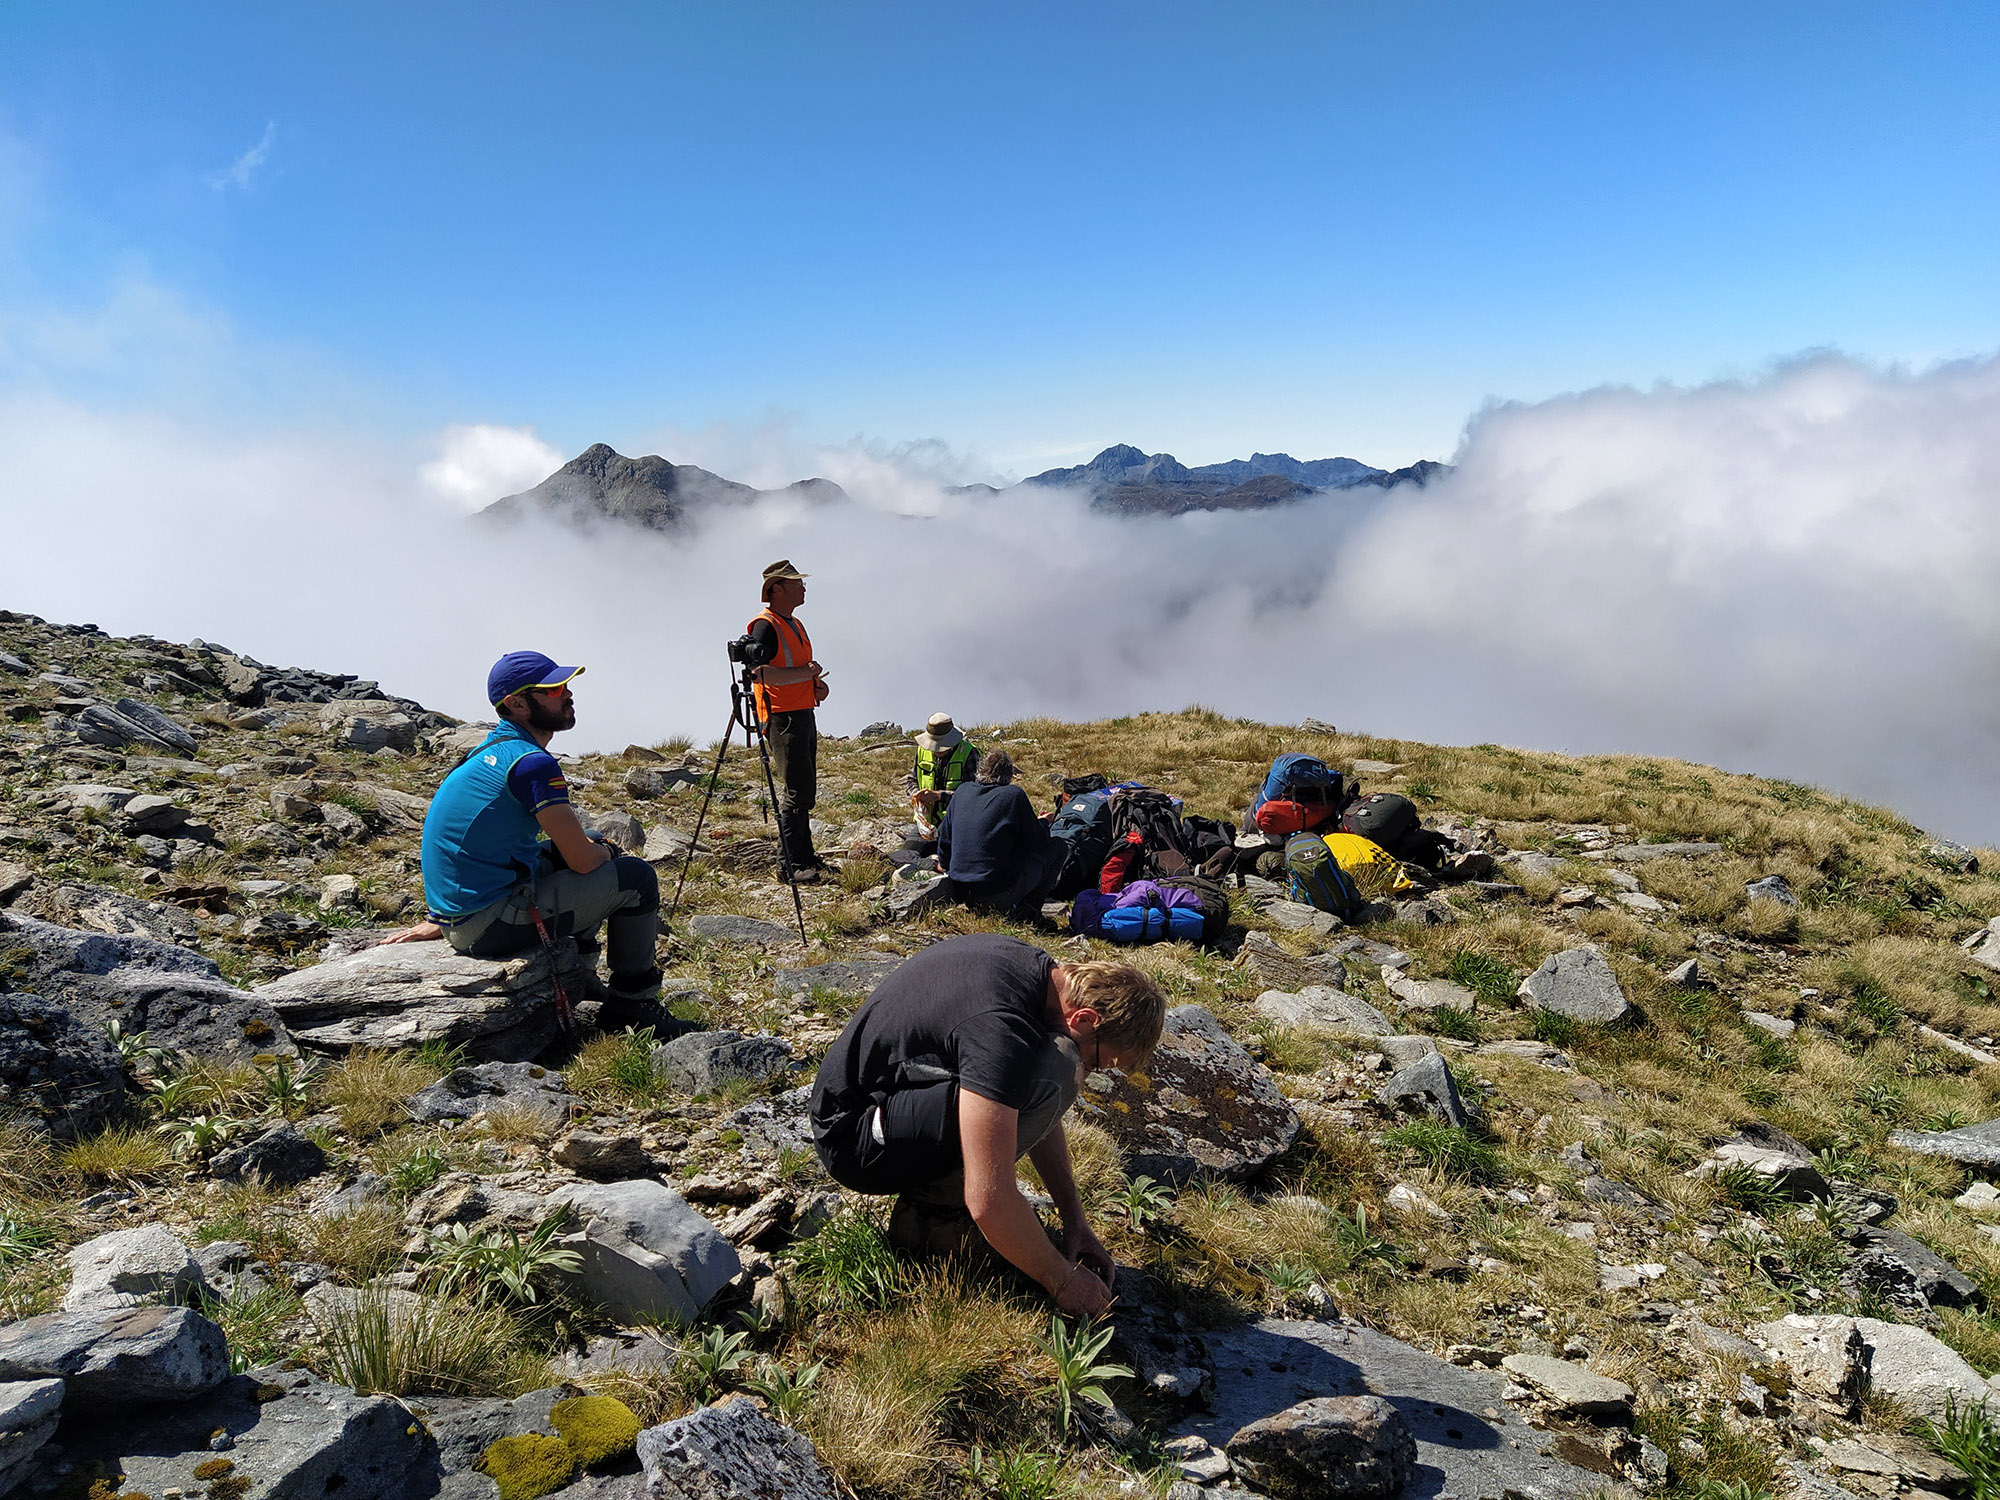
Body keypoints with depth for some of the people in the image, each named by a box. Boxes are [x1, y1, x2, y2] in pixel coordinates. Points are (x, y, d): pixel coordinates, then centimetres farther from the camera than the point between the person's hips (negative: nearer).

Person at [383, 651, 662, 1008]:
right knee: (636, 876, -3)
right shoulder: (532, 762, -19)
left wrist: (440, 920, 25)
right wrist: (604, 853, 7)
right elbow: (583, 861, -17)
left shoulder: (490, 750, 12)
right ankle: (634, 987, 16)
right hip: (489, 926, -10)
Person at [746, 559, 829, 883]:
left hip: (804, 714, 10)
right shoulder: (764, 625, -12)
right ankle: (788, 865, -5)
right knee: (796, 791, -10)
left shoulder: (795, 624, 18)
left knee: (805, 791, 13)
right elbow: (759, 672, -23)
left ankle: (804, 857, 22)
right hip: (782, 718, -10)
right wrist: (804, 673, -18)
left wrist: (817, 683, 8)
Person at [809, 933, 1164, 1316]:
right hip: (854, 1140, -10)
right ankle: (929, 1212, -9)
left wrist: (1075, 1220, 8)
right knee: (1051, 1072, -26)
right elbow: (988, 1204, -31)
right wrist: (1063, 1282, -16)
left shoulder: (1038, 967, -2)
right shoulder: (999, 1029, -31)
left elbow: (1035, 1113, 10)